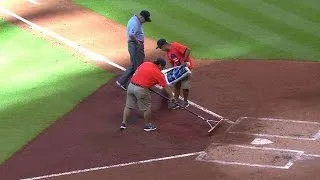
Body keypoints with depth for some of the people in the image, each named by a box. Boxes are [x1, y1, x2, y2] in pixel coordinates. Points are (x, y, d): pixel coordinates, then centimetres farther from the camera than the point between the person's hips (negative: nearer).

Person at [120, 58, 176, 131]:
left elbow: (137, 71, 23)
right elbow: (166, 86, 2)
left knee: (128, 106, 17)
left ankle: (123, 123, 20)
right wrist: (171, 96, 11)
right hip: (141, 89, -6)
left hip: (131, 85, 6)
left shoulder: (145, 63, 11)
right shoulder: (158, 73, -3)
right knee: (147, 108, 12)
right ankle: (147, 125, 24)